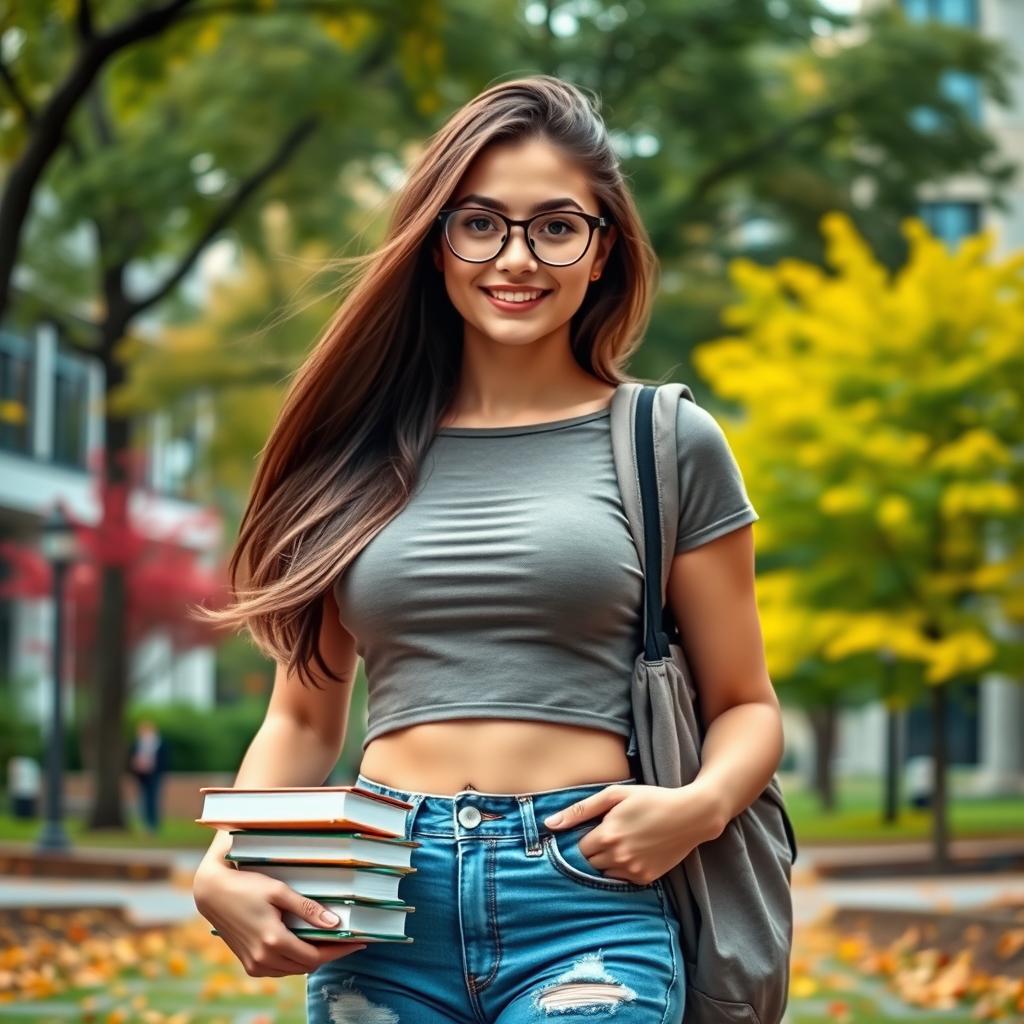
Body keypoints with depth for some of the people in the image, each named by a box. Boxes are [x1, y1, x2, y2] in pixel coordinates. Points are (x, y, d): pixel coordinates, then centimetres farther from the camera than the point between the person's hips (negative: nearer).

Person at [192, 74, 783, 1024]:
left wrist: (699, 804, -12)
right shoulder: (361, 454, 11)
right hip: (382, 915, 3)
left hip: (584, 906, -2)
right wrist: (220, 868, -2)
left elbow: (745, 705, 10)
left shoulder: (669, 446, 6)